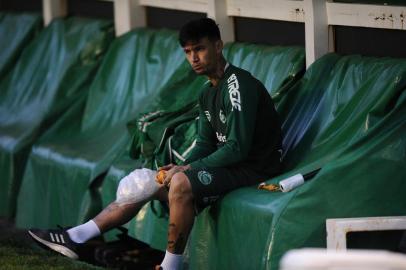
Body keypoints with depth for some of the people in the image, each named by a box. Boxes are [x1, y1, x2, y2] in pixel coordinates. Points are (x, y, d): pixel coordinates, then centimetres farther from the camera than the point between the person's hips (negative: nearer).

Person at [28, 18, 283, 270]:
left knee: (181, 183, -32)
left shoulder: (238, 85, -18)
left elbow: (237, 148, -24)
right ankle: (74, 238, 3)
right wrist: (181, 167, -7)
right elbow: (205, 144, 15)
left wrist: (187, 169, -18)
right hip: (227, 163, 10)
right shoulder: (209, 94, 13)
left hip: (252, 169, -10)